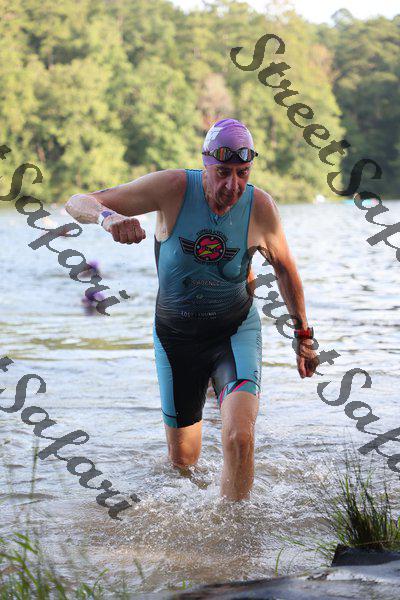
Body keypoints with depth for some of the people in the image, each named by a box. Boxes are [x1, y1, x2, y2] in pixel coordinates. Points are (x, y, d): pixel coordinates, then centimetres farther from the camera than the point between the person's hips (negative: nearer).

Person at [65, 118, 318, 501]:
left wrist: (303, 335, 11)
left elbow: (284, 267, 5)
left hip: (236, 330, -1)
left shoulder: (260, 207, -15)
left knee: (239, 439, -25)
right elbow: (78, 203, -20)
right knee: (182, 460, 11)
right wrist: (108, 217, -44)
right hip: (175, 335, 1)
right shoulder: (173, 189, -20)